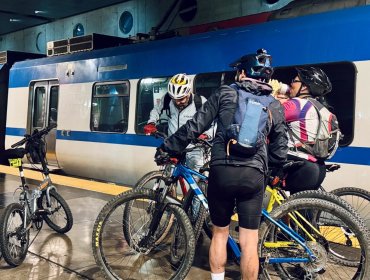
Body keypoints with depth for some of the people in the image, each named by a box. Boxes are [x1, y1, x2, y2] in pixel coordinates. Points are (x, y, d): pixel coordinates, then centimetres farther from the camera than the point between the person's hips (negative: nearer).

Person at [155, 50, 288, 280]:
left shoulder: (224, 93, 7)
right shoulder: (275, 106, 12)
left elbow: (194, 127, 3)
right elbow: (280, 151, 12)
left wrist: (168, 148, 13)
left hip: (222, 171, 0)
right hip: (254, 175, 1)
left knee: (220, 232, 18)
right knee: (249, 241, 8)